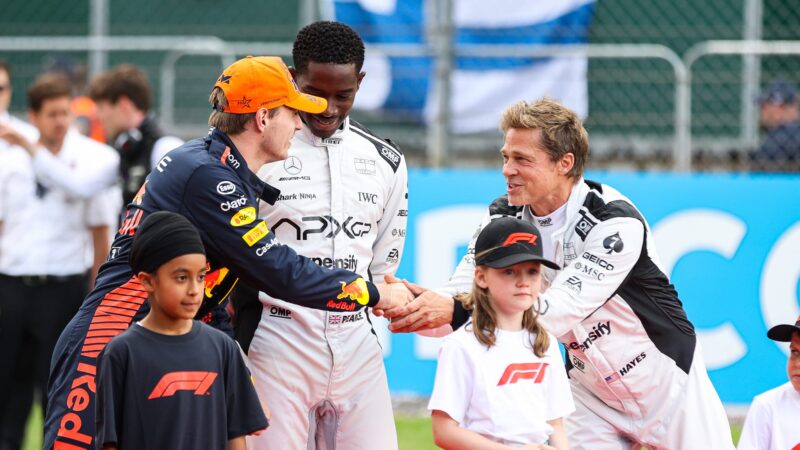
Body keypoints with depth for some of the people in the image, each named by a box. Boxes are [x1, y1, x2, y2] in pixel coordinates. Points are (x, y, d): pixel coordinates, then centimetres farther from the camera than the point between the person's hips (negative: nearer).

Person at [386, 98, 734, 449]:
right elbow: (460, 297, -14)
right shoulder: (504, 218, -6)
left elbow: (559, 312, -35)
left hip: (669, 384, -4)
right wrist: (409, 303, -38)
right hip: (591, 391, 4)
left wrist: (455, 311, -44)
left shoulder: (616, 223, -26)